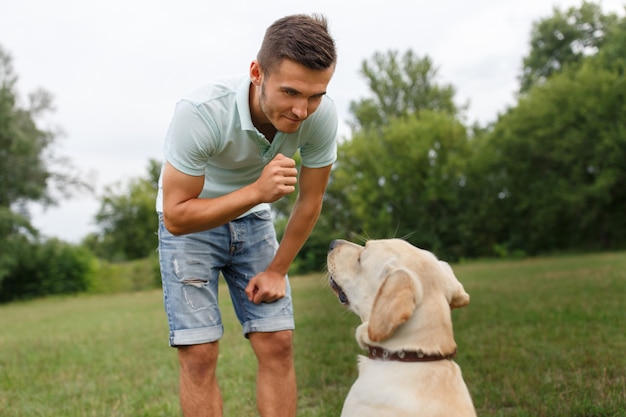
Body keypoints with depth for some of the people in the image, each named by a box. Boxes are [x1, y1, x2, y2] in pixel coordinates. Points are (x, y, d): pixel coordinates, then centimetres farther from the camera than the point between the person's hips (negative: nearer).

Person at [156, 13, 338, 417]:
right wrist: (256, 191, -42)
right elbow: (176, 216, -29)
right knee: (199, 353, -9)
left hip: (253, 219, 3)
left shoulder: (322, 114, -24)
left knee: (278, 343, -4)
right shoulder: (201, 112, -35)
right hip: (189, 220, -3)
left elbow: (310, 199, -8)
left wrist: (277, 270, -2)